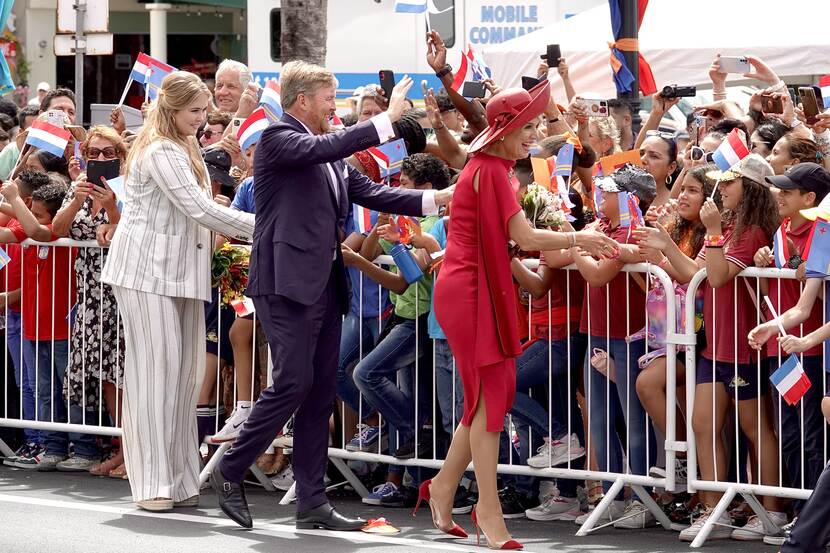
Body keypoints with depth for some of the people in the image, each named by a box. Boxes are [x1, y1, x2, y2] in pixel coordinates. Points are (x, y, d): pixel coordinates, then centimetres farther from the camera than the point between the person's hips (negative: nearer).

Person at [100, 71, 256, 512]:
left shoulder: (186, 149, 18)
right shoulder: (159, 152, -14)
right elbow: (200, 210, -18)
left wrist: (240, 232, 6)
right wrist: (259, 226, -12)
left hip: (180, 272, 9)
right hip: (147, 269, -9)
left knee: (183, 368, 5)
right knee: (156, 367, -9)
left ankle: (177, 480, 7)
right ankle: (152, 483, -7)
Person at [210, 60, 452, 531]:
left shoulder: (331, 155, 18)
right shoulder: (278, 139, -7)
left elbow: (371, 193, 15)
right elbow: (323, 148, -24)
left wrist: (435, 199, 5)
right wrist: (388, 118, -22)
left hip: (324, 285, 9)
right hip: (287, 282, -9)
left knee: (321, 394, 7)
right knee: (294, 383, -13)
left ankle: (312, 502, 9)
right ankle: (231, 472, 2)